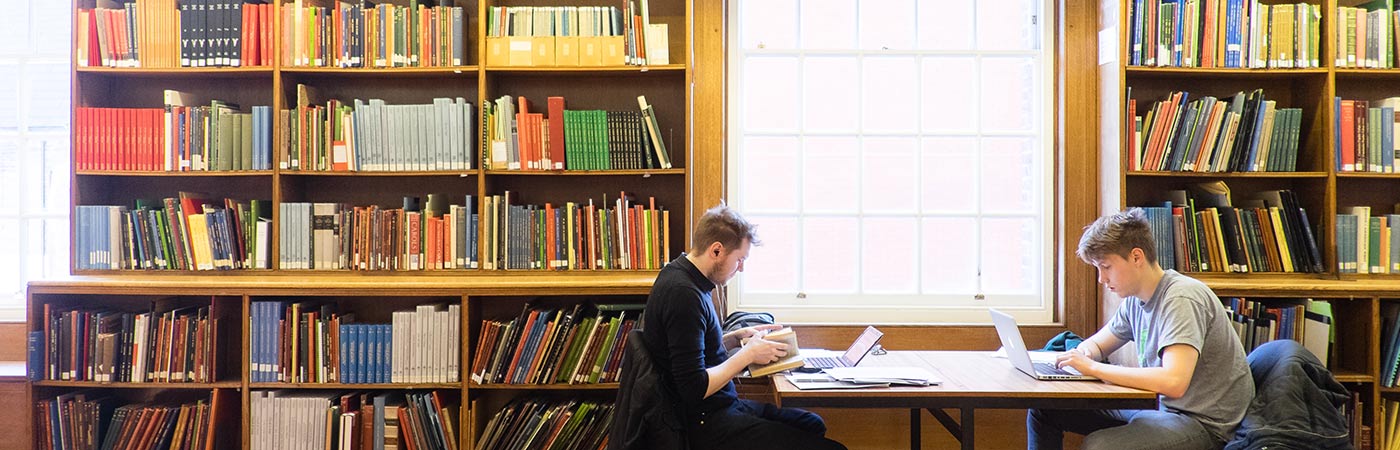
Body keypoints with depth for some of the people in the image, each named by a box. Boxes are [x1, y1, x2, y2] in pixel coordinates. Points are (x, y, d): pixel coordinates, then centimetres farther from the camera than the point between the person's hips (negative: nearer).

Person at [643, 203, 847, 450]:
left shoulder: (680, 274, 7)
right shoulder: (684, 295, -24)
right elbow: (695, 388, -26)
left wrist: (736, 338, 8)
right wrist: (748, 354, -16)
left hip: (721, 406, 11)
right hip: (706, 423, -11)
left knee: (813, 424, 22)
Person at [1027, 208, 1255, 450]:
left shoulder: (1181, 299, -21)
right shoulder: (1135, 299, 5)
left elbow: (1174, 382, -34)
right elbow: (1096, 344, 20)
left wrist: (1092, 367, -27)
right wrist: (1083, 354, -6)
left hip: (1204, 421, -8)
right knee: (1044, 409, 2)